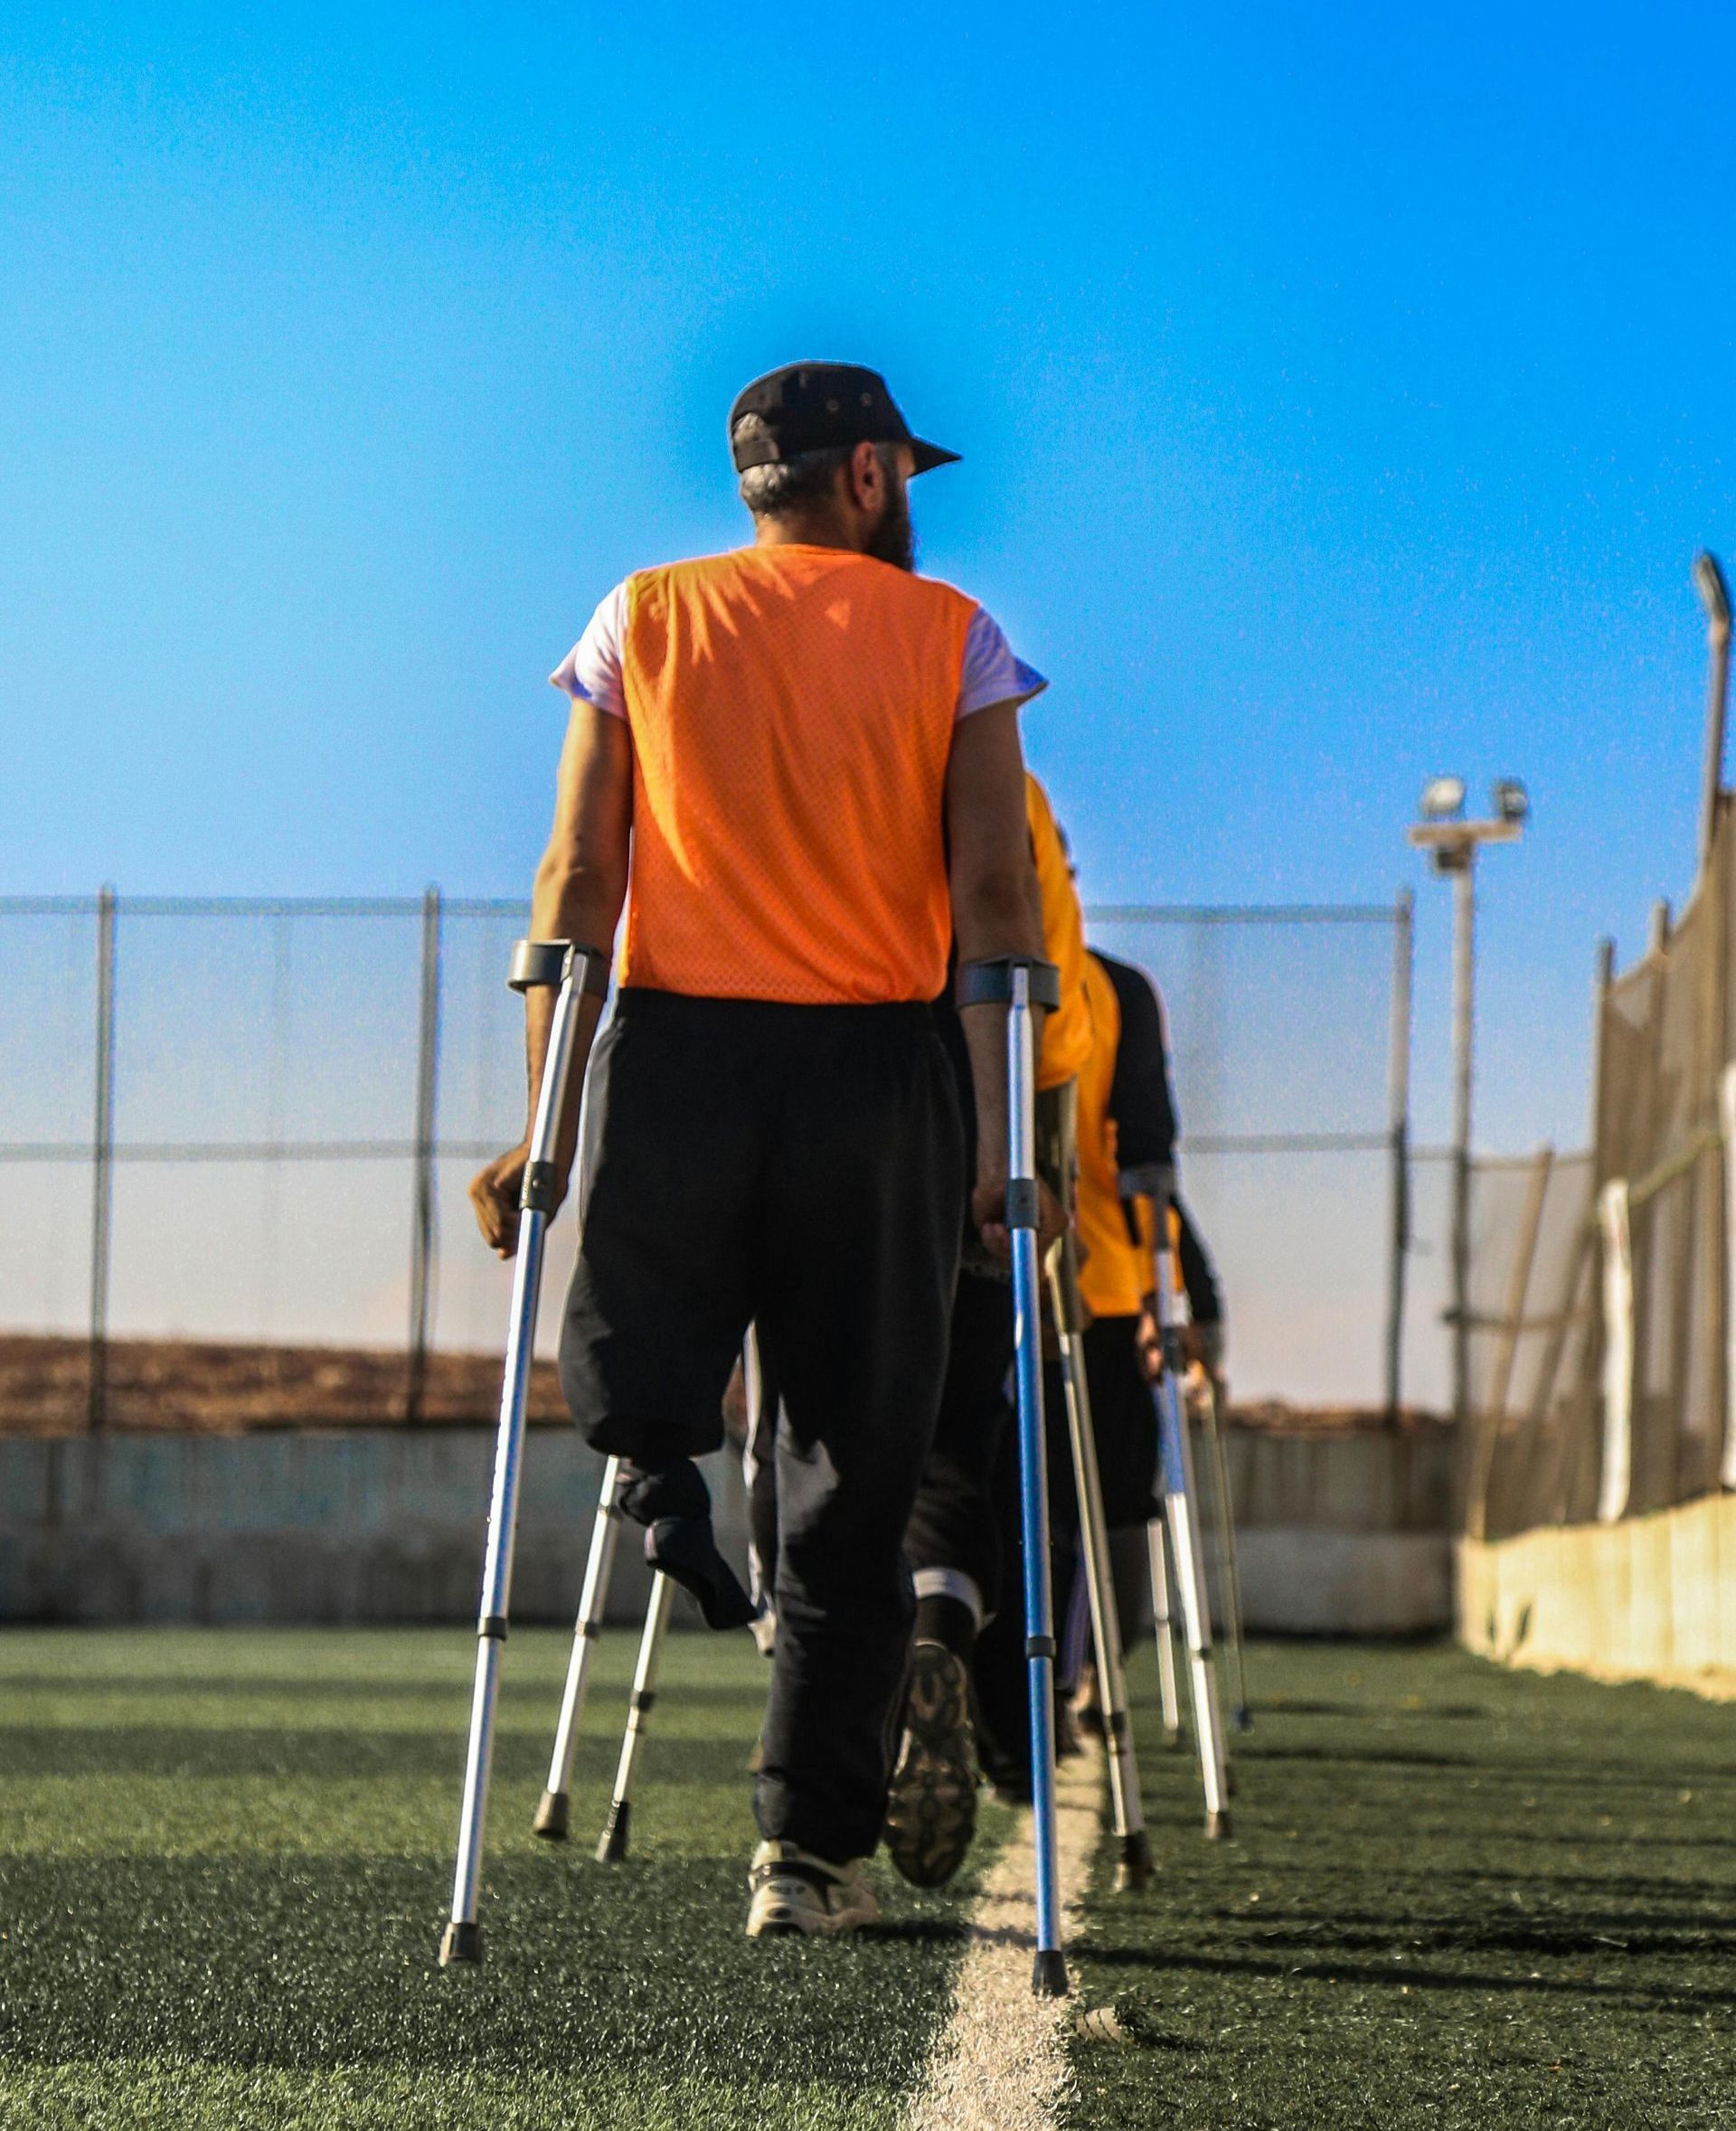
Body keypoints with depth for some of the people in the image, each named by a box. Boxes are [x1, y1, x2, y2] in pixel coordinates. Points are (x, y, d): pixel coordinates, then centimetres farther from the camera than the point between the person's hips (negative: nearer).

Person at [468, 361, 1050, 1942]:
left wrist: (547, 1122, 4)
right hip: (877, 1064, -1)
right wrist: (1002, 1141, -1)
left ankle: (656, 1453, -13)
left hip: (671, 1055, 1)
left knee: (633, 1371, 22)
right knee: (852, 1492, 7)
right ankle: (811, 1851, 5)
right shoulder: (952, 639, 6)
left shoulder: (641, 621, 10)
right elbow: (993, 896, -2)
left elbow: (577, 884, 3)